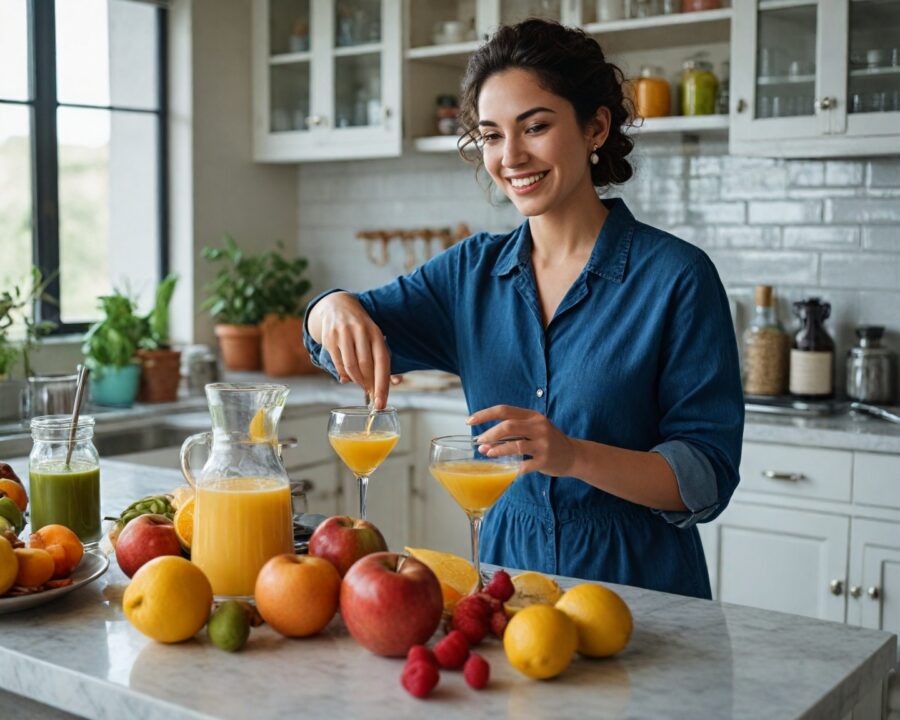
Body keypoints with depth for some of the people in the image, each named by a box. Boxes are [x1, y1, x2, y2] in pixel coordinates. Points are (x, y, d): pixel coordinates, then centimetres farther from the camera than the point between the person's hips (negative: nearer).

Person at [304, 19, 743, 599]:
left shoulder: (677, 277, -7)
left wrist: (573, 455, -25)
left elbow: (709, 476, -10)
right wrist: (338, 309, -18)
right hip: (504, 569, 3)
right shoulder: (473, 271, 8)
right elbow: (347, 334, 5)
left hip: (639, 589, -3)